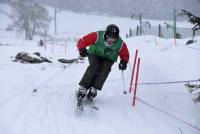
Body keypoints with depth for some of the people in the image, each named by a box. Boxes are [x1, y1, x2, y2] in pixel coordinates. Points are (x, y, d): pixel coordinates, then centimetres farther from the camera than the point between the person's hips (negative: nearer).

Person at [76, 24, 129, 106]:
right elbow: (82, 41, -22)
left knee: (105, 70, -28)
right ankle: (82, 88, -32)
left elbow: (125, 55, -5)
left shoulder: (120, 44, -22)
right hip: (95, 54, -2)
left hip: (108, 59, 2)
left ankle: (93, 90, -29)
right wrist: (82, 50, -41)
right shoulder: (97, 36, -28)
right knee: (94, 67, -30)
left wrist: (123, 62, -25)